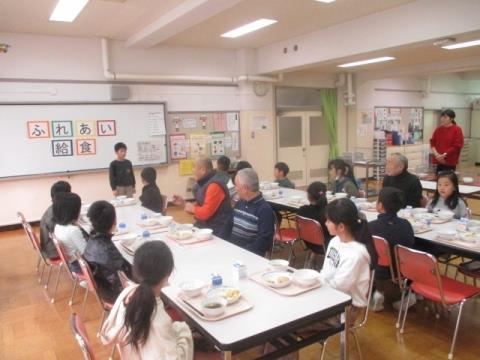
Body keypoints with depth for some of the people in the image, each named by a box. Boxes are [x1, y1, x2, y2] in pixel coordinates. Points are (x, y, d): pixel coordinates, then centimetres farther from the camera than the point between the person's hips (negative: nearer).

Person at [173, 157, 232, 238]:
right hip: (205, 226, 9)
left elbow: (205, 213, -25)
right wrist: (184, 203, 10)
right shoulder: (204, 183, 12)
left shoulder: (214, 185, -22)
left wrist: (192, 209, -7)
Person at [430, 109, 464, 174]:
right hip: (439, 160, 4)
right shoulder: (438, 129, 9)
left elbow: (457, 146, -11)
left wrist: (444, 155, -16)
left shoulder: (457, 130, -5)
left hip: (450, 161, -4)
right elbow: (432, 142, 7)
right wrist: (436, 154, -9)